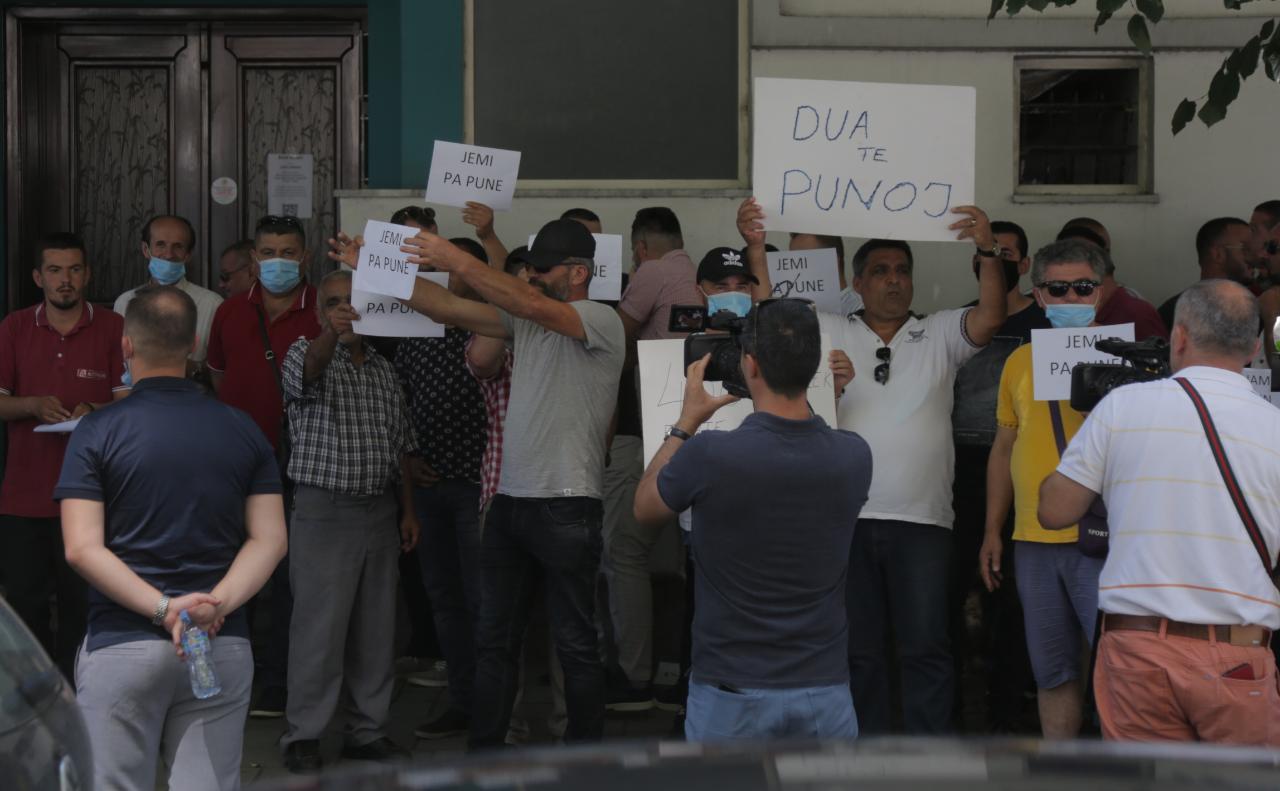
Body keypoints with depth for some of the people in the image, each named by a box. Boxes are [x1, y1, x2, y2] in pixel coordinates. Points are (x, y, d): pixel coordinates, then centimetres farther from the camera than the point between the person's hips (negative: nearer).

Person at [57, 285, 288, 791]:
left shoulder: (98, 432, -4)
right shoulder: (243, 431, 6)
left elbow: (81, 549, -12)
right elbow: (270, 539, -1)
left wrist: (166, 609, -16)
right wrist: (217, 605, -12)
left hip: (122, 647, -3)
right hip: (224, 648, 3)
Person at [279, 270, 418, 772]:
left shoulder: (384, 370, 14)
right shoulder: (305, 353, -2)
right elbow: (310, 367, -28)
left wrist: (408, 510, 12)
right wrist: (330, 335, -49)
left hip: (380, 513, 5)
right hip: (323, 511, -5)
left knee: (376, 628, 8)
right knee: (320, 628, -5)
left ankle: (367, 730, 18)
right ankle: (303, 736, 5)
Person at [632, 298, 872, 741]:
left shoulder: (708, 454, -18)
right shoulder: (854, 456, -7)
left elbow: (644, 507, 4)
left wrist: (687, 421, 10)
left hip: (731, 693, -2)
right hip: (825, 692, 2)